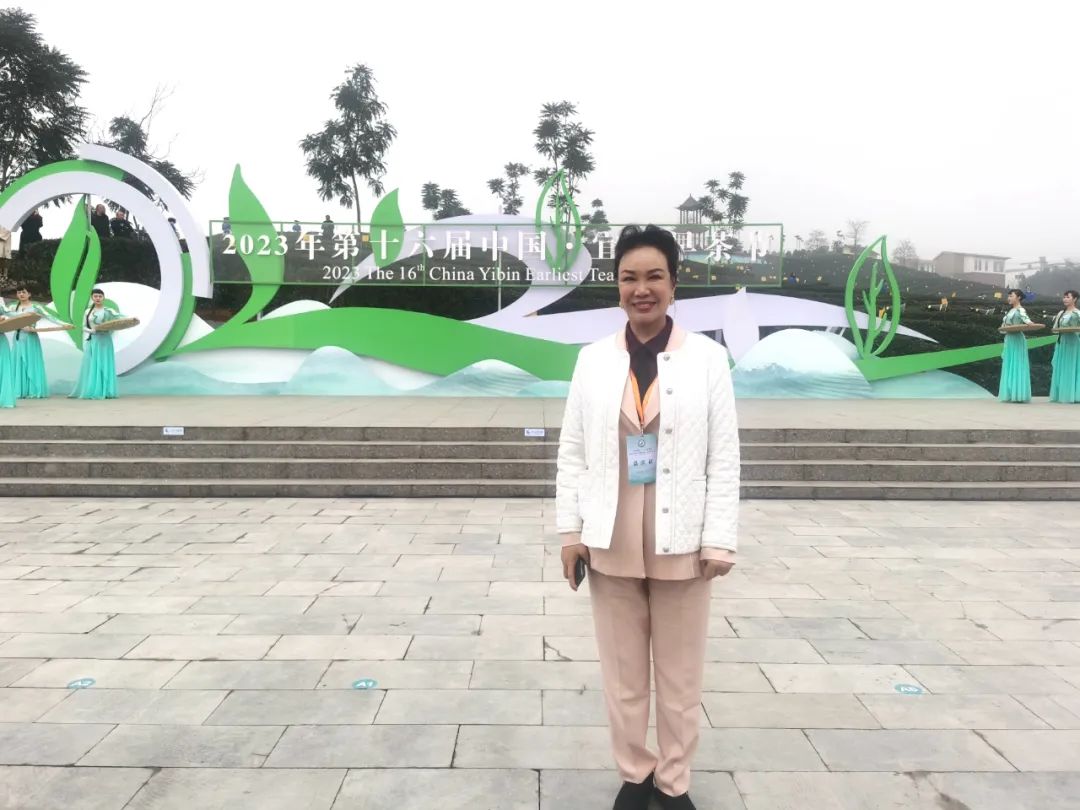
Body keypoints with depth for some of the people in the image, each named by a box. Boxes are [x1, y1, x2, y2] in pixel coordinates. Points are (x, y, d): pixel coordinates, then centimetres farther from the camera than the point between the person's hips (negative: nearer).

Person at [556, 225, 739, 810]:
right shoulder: (593, 360, 2)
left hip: (681, 543, -1)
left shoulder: (707, 357, -3)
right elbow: (572, 452, 3)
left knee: (680, 674, 13)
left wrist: (720, 540, -6)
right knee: (622, 672, 14)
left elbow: (724, 459, -3)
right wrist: (570, 531, 0)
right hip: (611, 542, 2)